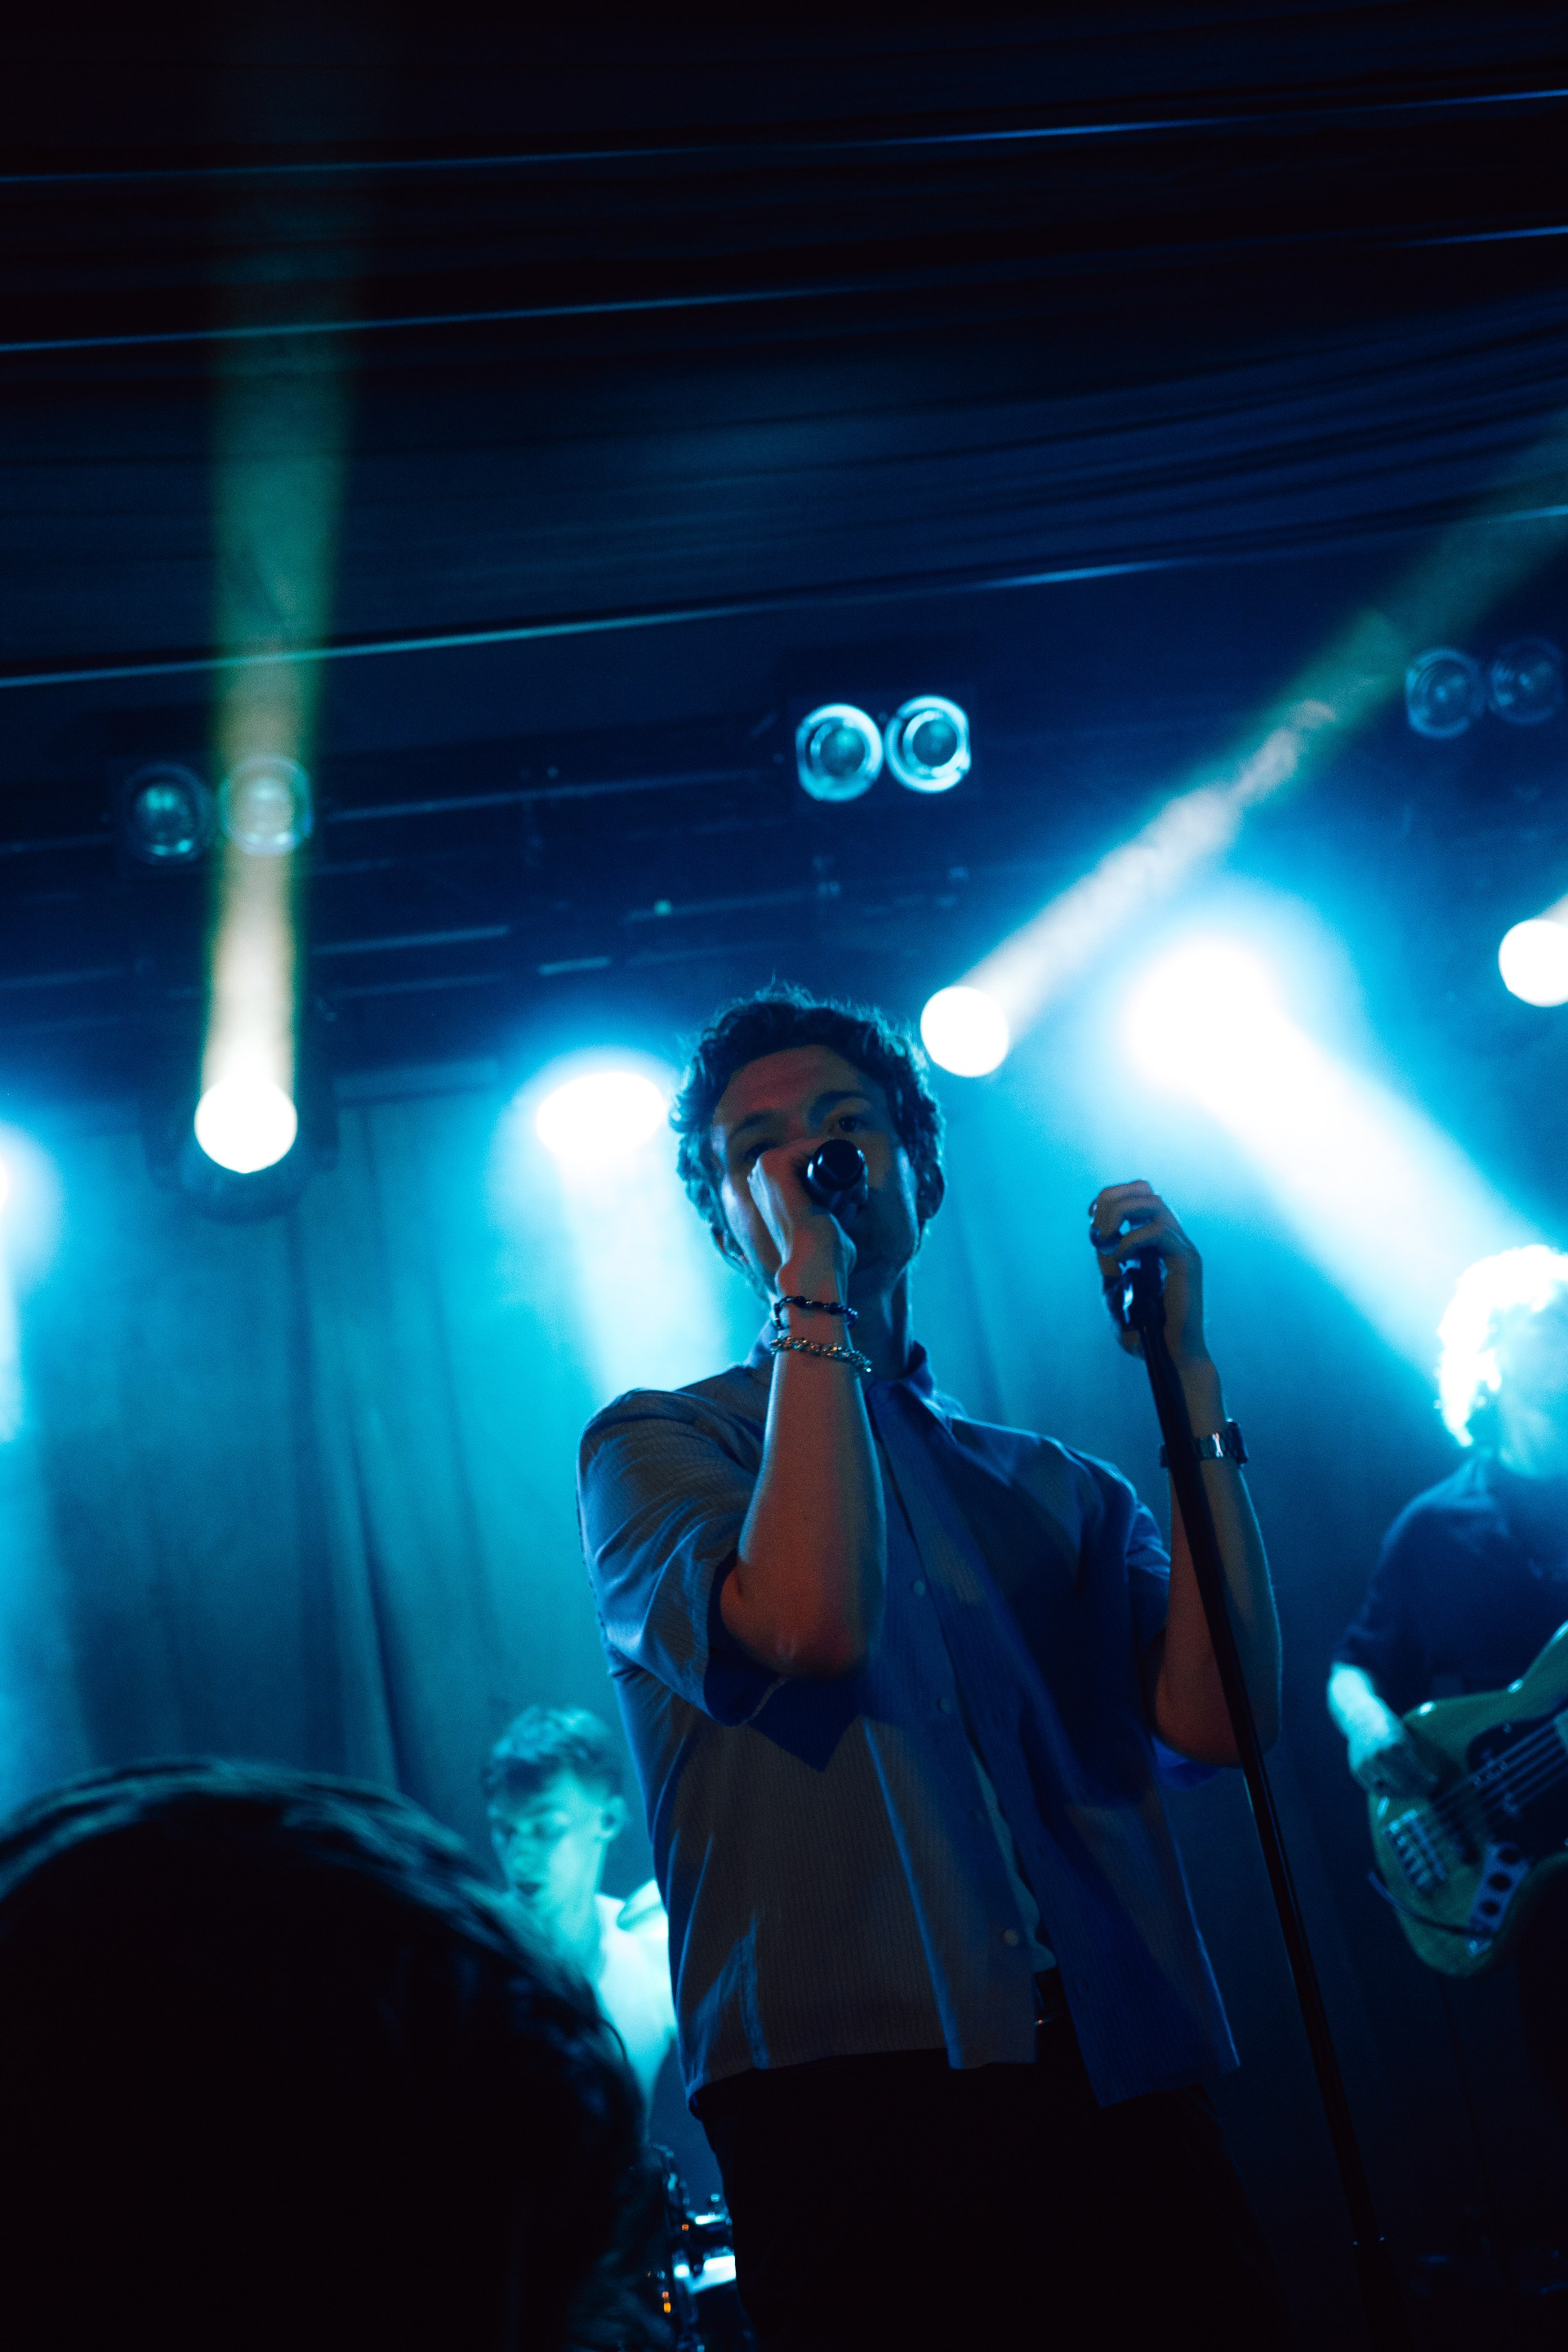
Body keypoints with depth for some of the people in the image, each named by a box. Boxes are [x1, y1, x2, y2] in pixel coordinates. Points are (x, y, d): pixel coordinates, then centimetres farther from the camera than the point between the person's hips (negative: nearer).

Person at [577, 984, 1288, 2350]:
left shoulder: (1062, 1492, 20)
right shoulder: (655, 1446, 9)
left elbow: (1218, 1718, 1)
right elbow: (808, 1621, -14)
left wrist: (1188, 1374, 3)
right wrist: (814, 1284, -6)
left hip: (1134, 2120, 4)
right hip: (858, 2120, -3)